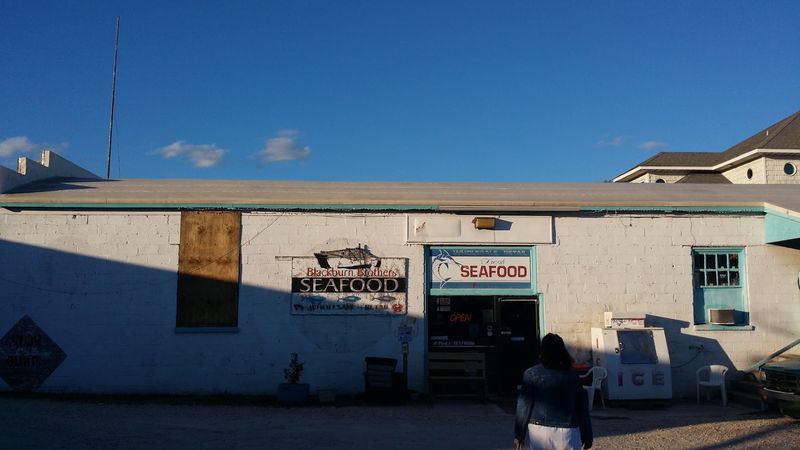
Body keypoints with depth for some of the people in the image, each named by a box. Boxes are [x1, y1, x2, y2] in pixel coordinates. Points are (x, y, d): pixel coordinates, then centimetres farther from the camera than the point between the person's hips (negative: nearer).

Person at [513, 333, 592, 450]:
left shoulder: (531, 374, -4)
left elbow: (524, 407, -5)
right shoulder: (573, 376, 3)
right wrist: (587, 436, 13)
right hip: (567, 432, 1)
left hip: (539, 431, -1)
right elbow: (582, 409, 6)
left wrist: (518, 434, 1)